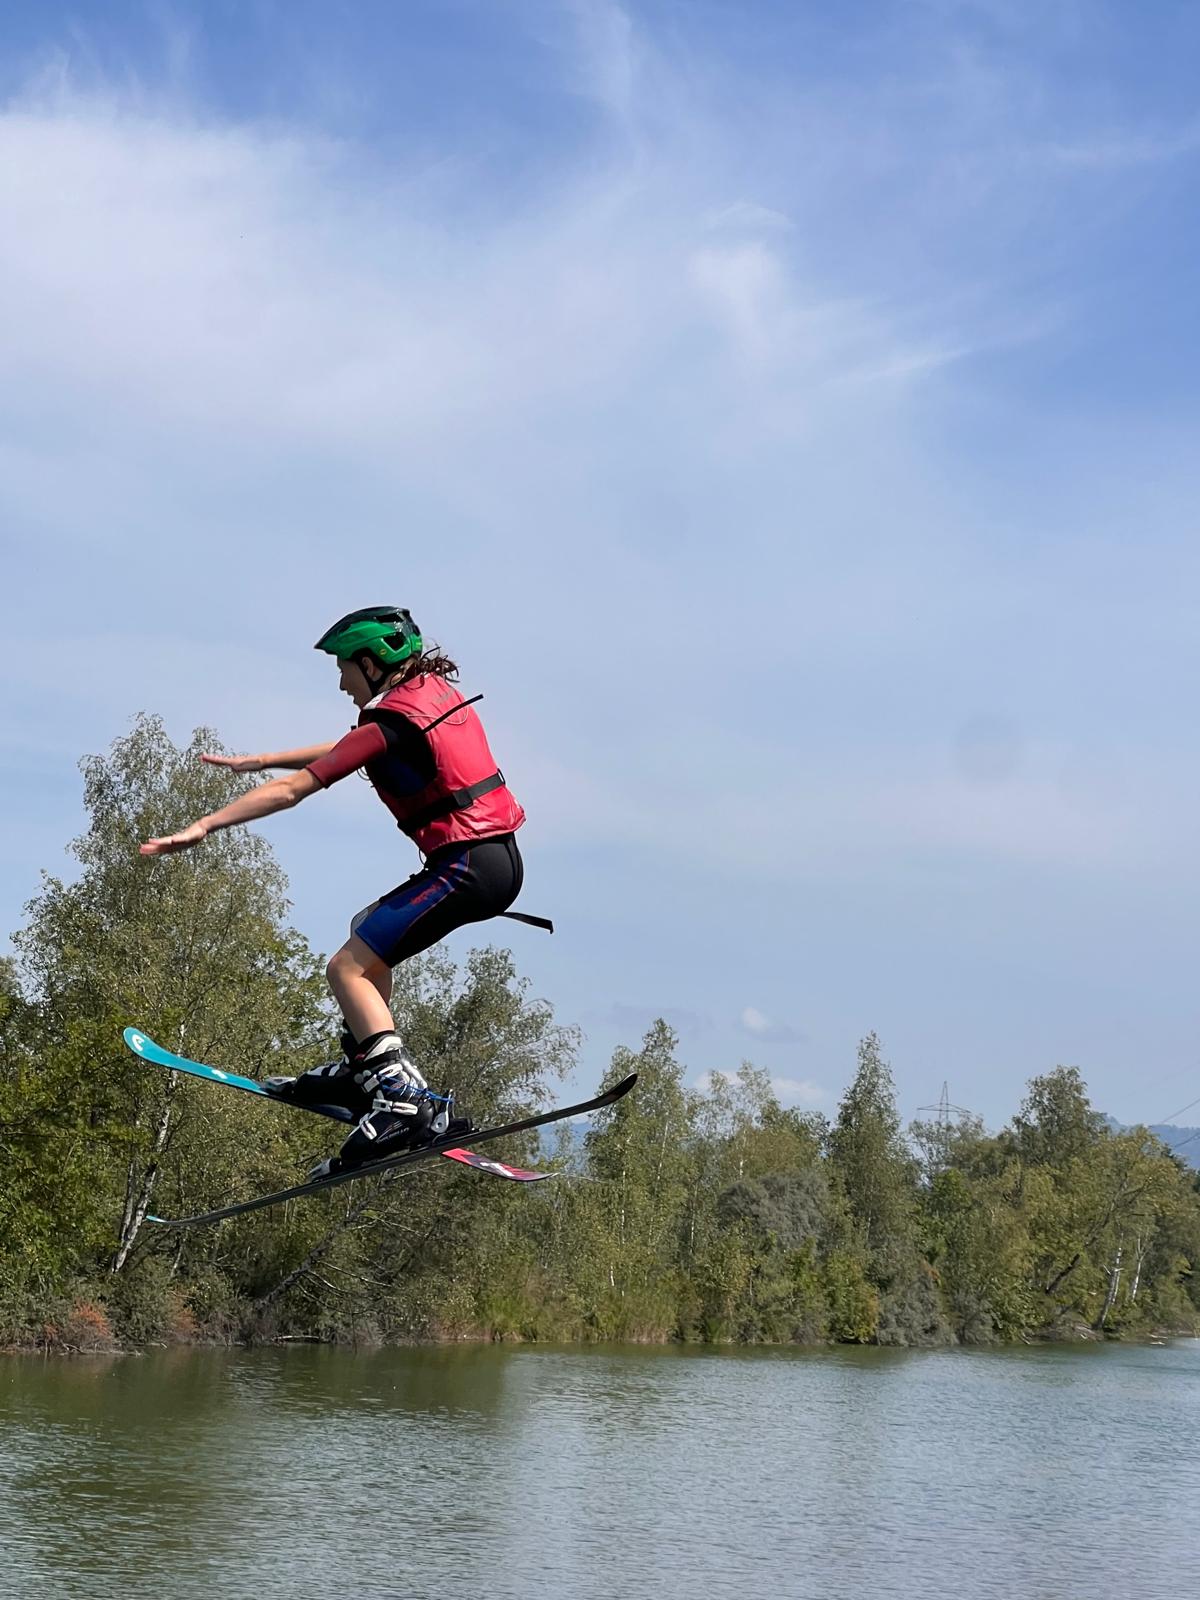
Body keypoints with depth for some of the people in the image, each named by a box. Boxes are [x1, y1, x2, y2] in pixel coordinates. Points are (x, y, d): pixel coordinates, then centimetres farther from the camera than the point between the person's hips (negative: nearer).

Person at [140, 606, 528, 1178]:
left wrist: (202, 826, -7)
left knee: (348, 967, -9)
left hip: (467, 866, -10)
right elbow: (343, 749, 30)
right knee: (367, 931, 28)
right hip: (502, 858, 10)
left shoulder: (389, 722, -11)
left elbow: (292, 789, -11)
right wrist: (255, 761, 35)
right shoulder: (435, 692, 16)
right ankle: (362, 1069, 23)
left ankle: (407, 1100, -20)